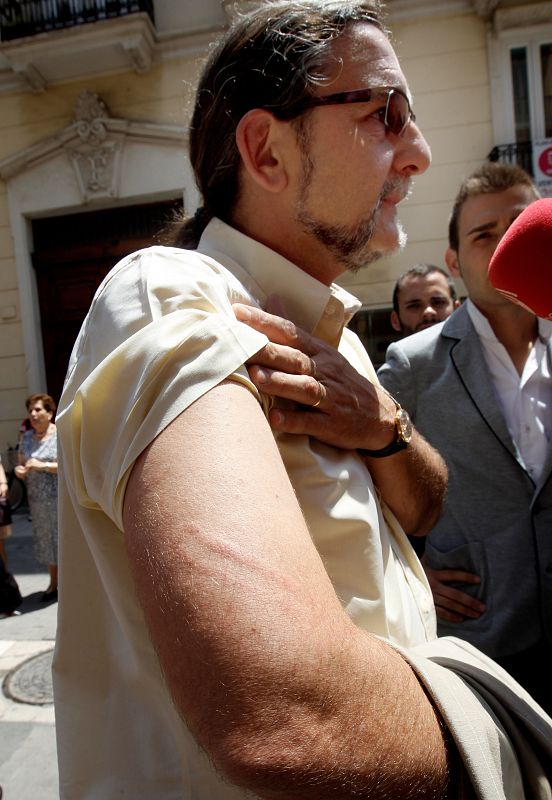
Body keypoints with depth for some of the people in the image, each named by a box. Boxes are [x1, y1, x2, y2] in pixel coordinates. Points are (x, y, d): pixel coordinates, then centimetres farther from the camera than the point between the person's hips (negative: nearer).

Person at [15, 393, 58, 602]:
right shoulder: (26, 437, 8)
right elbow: (22, 464, 16)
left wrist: (43, 465, -22)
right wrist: (19, 470, -6)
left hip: (61, 497, -5)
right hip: (37, 499, 5)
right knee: (45, 539, 13)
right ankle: (54, 583, 27)